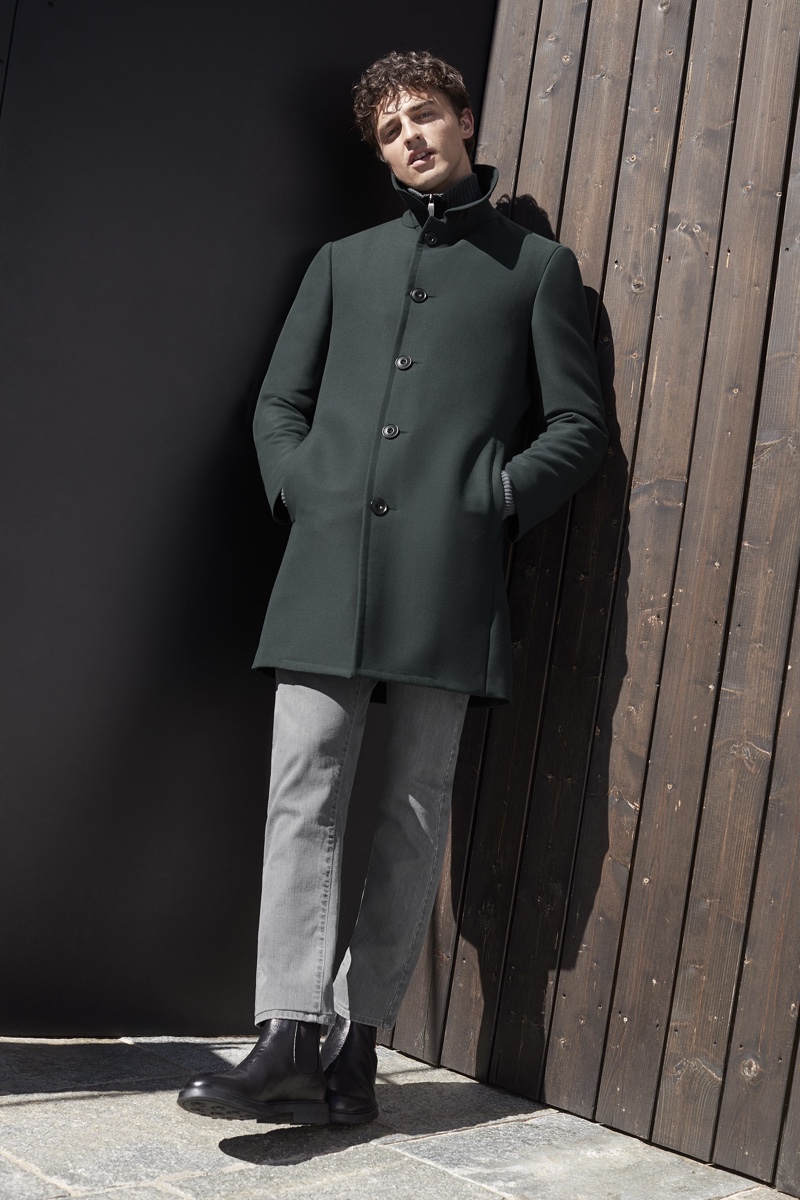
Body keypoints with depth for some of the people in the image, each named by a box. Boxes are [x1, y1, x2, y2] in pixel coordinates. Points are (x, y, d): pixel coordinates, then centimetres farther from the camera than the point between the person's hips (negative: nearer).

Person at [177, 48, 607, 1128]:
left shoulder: (538, 266, 14)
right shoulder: (344, 262, 24)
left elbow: (578, 424, 8)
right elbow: (279, 404, 21)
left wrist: (491, 500, -6)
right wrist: (301, 494, 3)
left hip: (449, 574, -2)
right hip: (329, 566, 3)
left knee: (416, 809, -1)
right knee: (304, 792, -7)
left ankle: (358, 1040, 6)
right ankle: (292, 1040, -7)